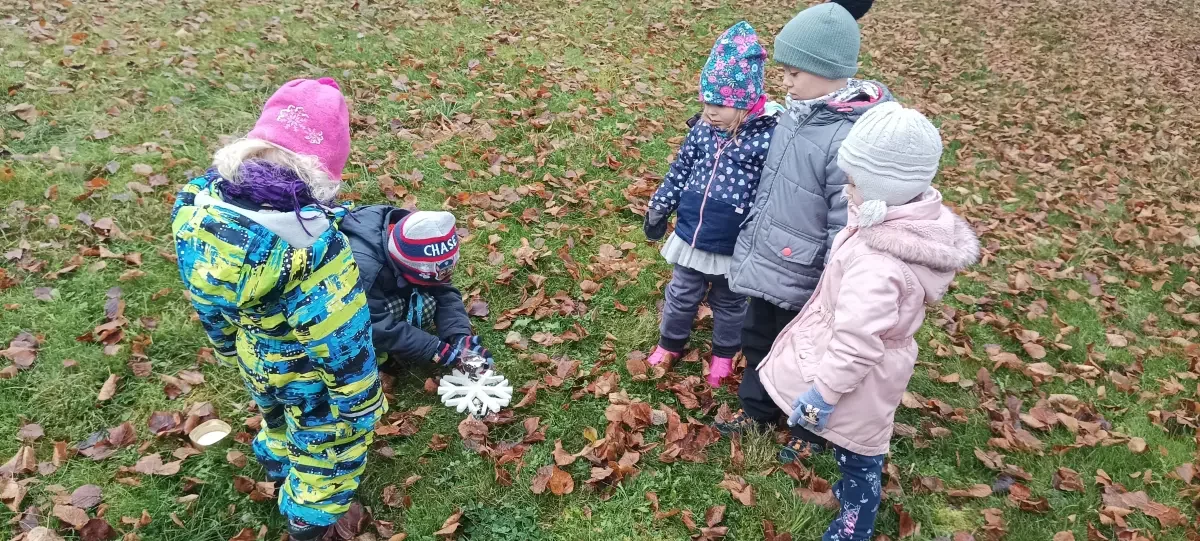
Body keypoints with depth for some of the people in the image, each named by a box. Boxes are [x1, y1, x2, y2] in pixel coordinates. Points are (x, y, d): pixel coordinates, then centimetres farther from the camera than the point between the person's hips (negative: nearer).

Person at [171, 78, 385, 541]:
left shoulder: (200, 203, -19)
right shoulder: (310, 247, -42)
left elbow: (204, 298, -1)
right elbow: (343, 344, -30)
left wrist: (229, 345, 17)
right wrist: (360, 408, -13)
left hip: (254, 360, 6)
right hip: (308, 376, -6)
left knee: (277, 416, 37)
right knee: (325, 440, 25)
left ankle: (277, 462, 66)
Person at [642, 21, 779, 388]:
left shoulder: (767, 138, -21)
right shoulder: (702, 130, -7)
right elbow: (679, 173, 6)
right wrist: (658, 210, 12)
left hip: (734, 247, -3)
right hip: (691, 235, 4)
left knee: (729, 304, 21)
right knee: (682, 295, 22)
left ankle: (724, 354, 44)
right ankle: (670, 343, 46)